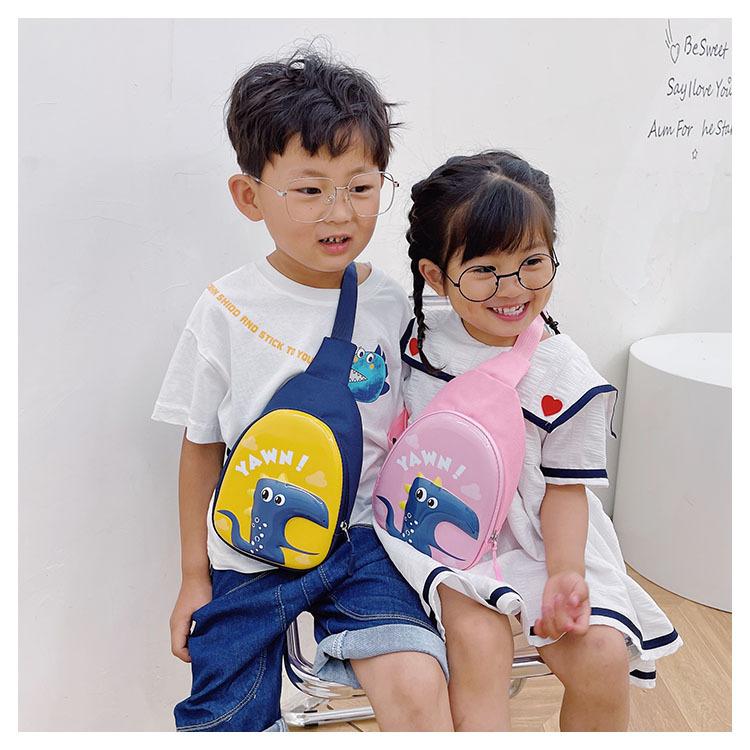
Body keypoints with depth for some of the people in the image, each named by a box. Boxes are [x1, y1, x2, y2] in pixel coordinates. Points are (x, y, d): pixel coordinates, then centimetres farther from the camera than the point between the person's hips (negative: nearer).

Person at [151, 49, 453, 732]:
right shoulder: (228, 310, -8)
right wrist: (195, 576, 5)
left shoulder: (393, 306, -4)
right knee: (223, 724, 3)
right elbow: (202, 447, 1)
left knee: (417, 688, -21)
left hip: (362, 539, 0)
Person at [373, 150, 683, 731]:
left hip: (534, 540, 1)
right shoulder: (417, 339, -5)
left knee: (602, 659, -14)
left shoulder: (565, 377, -9)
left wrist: (565, 574, -16)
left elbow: (565, 486, -3)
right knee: (480, 637, -27)